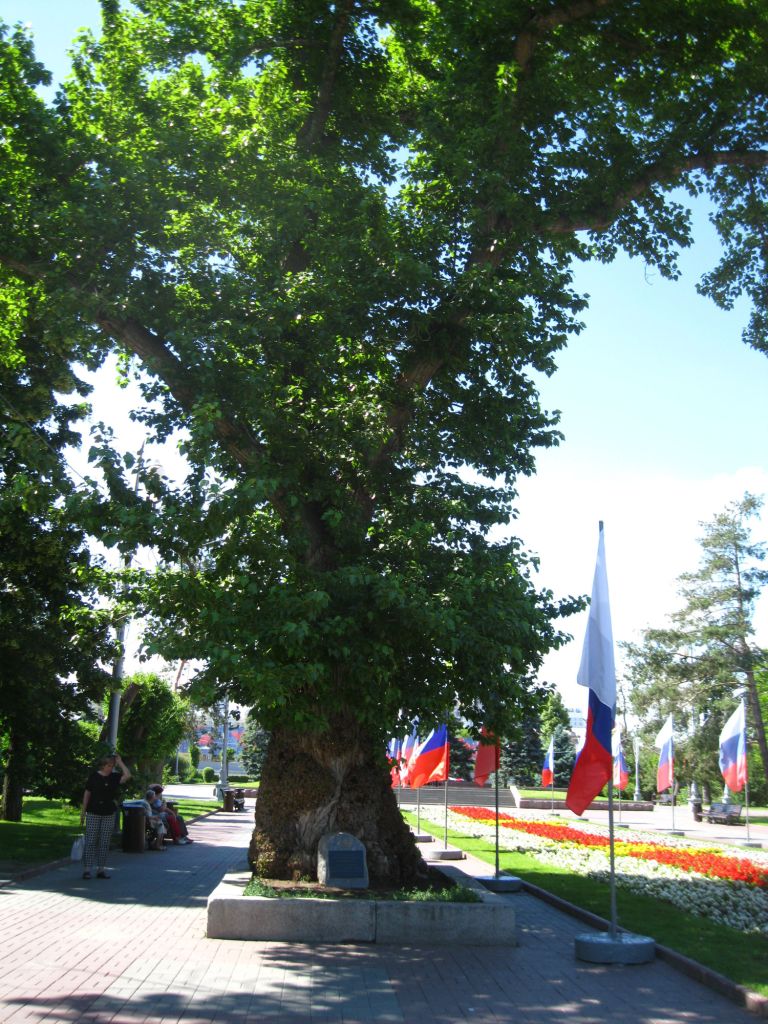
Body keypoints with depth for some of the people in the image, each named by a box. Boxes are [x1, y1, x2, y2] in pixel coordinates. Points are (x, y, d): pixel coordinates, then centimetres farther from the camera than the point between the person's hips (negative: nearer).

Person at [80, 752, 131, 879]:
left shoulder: (114, 777, 3)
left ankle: (101, 869, 11)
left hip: (109, 814, 3)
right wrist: (83, 811, 1)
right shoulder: (94, 776, -3)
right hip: (93, 813, -3)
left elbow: (127, 775, -14)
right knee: (90, 841, -2)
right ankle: (87, 869, 1)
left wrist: (120, 762, -8)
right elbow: (87, 793, 1)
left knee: (104, 842, 5)